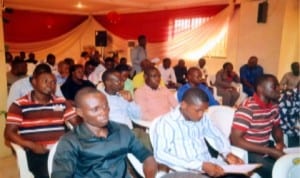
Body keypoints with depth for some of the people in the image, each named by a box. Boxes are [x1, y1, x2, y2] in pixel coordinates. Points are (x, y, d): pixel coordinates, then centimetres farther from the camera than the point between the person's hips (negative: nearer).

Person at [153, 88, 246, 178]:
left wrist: (227, 153, 0)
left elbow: (219, 136, 22)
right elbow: (160, 155, -20)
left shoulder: (203, 118, 10)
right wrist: (200, 165, -24)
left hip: (210, 165, 6)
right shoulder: (166, 122, -9)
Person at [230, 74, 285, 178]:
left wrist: (280, 142, -4)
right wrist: (270, 151, -25)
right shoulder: (247, 108, -22)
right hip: (247, 153, -7)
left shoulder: (273, 106, 2)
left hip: (266, 149, 8)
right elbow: (235, 139, -26)